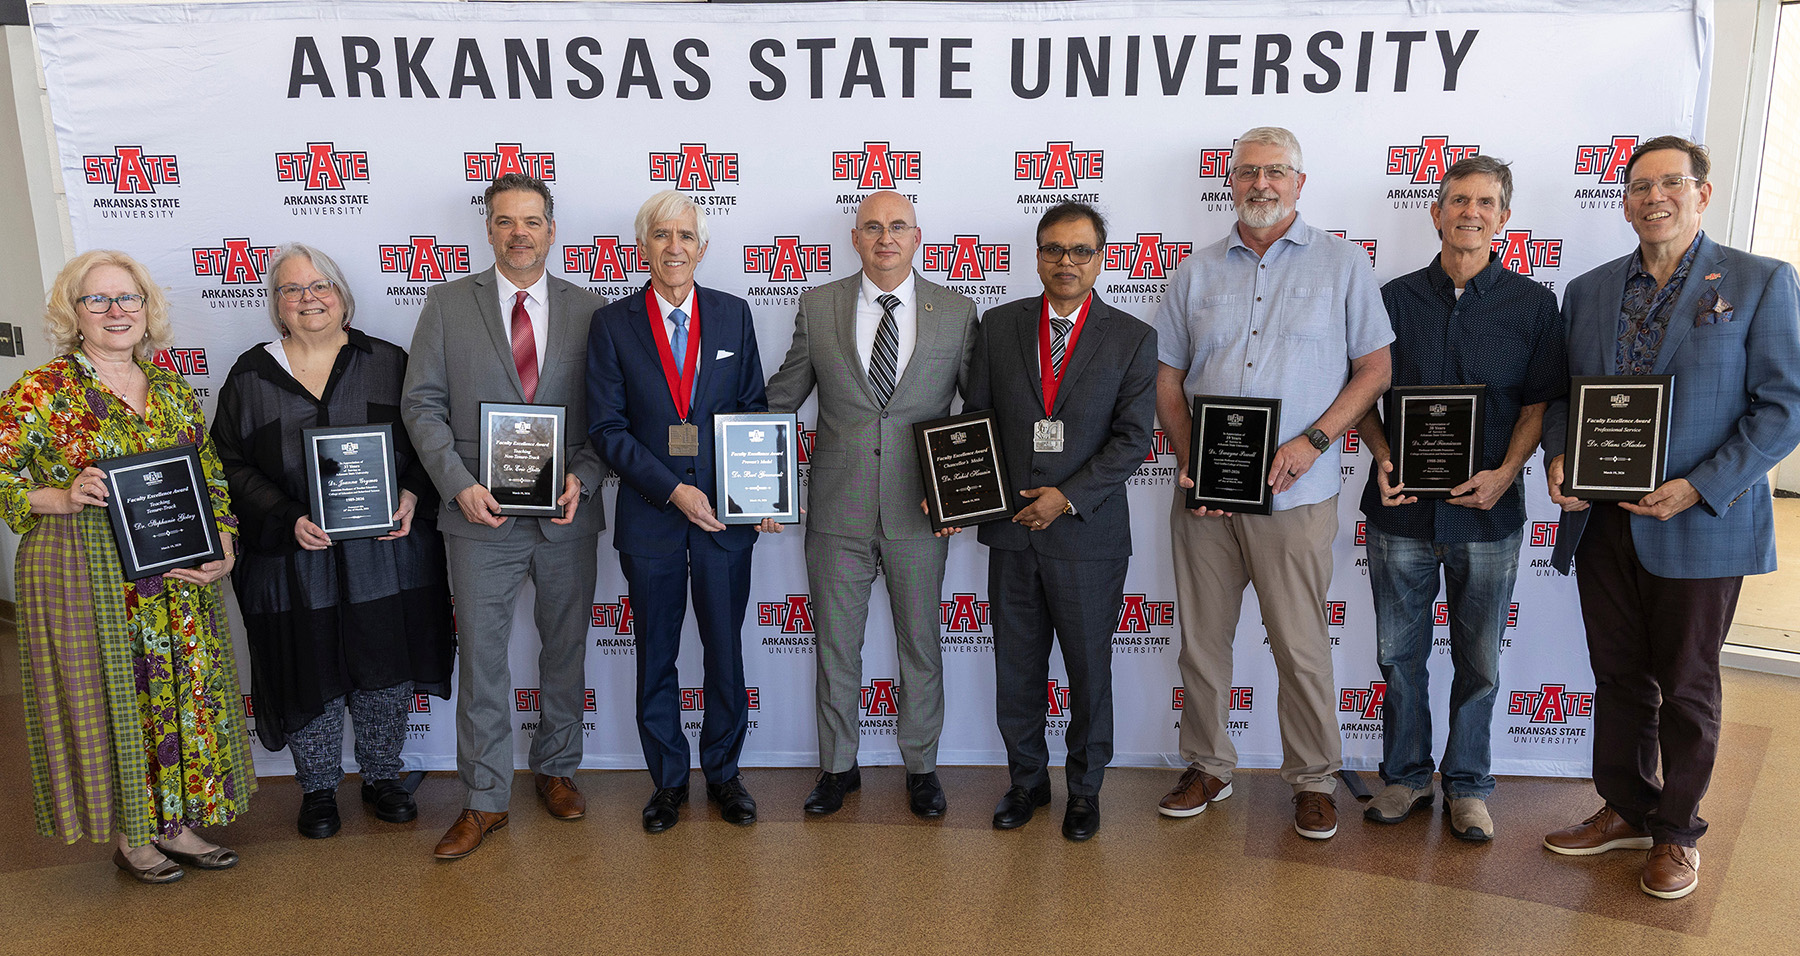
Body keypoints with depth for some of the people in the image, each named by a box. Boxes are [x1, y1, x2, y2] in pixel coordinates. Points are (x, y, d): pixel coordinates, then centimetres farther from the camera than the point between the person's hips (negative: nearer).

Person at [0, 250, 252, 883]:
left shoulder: (174, 390, 9)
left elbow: (212, 480, 11)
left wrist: (223, 548, -2)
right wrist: (64, 499, -20)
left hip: (178, 581, 5)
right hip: (85, 578, -4)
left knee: (185, 691, 9)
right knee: (111, 695, 4)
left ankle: (175, 825, 25)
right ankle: (128, 837, 21)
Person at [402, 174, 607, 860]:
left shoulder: (588, 310, 4)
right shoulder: (449, 304, 3)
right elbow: (421, 404, 0)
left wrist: (583, 478, -11)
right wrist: (459, 483, -12)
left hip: (567, 516, 1)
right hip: (481, 514, -1)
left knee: (566, 650, 13)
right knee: (481, 657, 4)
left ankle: (556, 770, 33)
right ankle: (485, 801, 17)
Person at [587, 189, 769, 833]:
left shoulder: (733, 315, 4)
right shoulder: (612, 324, -1)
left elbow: (754, 409, 7)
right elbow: (606, 427, -4)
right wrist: (671, 488, -15)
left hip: (726, 513, 1)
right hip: (650, 514, -1)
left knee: (726, 651, 10)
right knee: (656, 658, 11)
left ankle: (723, 772, 29)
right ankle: (668, 780, 29)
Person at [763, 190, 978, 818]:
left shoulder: (956, 312, 1)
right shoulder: (818, 307, 2)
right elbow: (779, 399, 8)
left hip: (920, 510, 0)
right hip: (838, 510, 1)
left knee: (920, 645, 12)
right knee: (835, 646, 11)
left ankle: (921, 767, 30)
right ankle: (838, 767, 29)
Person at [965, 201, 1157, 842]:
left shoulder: (1132, 340, -1)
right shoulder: (999, 326, 5)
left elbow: (1134, 438, -6)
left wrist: (1068, 497, -14)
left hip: (1089, 532, -2)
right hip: (1011, 529, 2)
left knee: (1089, 669, 10)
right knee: (1016, 669, 12)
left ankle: (1085, 789, 29)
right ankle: (1027, 780, 31)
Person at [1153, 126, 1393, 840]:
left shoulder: (1342, 264, 3)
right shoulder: (1197, 271, 11)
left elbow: (1374, 368, 2)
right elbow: (1169, 377, 11)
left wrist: (1312, 442, -12)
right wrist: (1188, 459, -4)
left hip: (1296, 493, -3)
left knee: (1302, 647, 2)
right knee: (1201, 640, 10)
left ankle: (1313, 780, 20)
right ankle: (1207, 767, 27)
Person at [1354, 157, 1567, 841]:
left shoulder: (1533, 304, 4)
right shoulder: (1394, 299, 5)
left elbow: (1540, 401, 3)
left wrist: (1505, 472, -12)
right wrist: (1383, 459, -9)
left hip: (1487, 511, 0)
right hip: (1401, 510, 1)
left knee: (1479, 662, 9)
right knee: (1399, 654, 9)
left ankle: (1467, 785, 26)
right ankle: (1405, 777, 26)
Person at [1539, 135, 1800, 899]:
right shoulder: (1587, 291, 10)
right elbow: (1562, 394, 13)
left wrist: (1698, 488, -17)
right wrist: (1558, 458, -7)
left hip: (1699, 526, -3)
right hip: (1602, 522, 4)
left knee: (1686, 686, 9)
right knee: (1618, 677, 14)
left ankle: (1676, 831, 26)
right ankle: (1625, 809, 31)